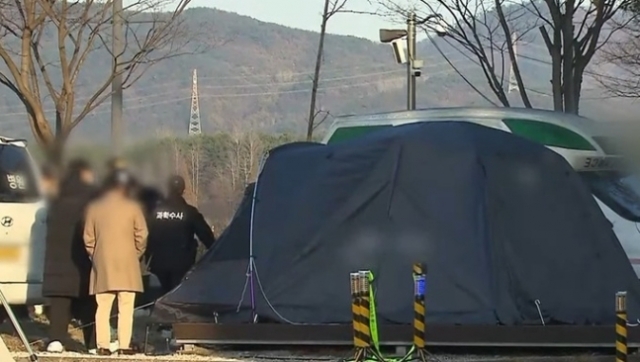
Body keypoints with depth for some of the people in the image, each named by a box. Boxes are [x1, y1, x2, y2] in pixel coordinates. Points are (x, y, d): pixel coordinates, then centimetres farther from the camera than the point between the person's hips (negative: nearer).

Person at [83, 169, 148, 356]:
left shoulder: (94, 208, 2)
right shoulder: (132, 207, -3)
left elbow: (88, 238, 3)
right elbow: (141, 236, -3)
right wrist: (136, 254, 12)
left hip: (102, 265, 2)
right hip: (127, 265, -2)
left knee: (103, 308, 5)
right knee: (126, 308, 1)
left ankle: (103, 345, 0)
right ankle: (124, 345, -3)